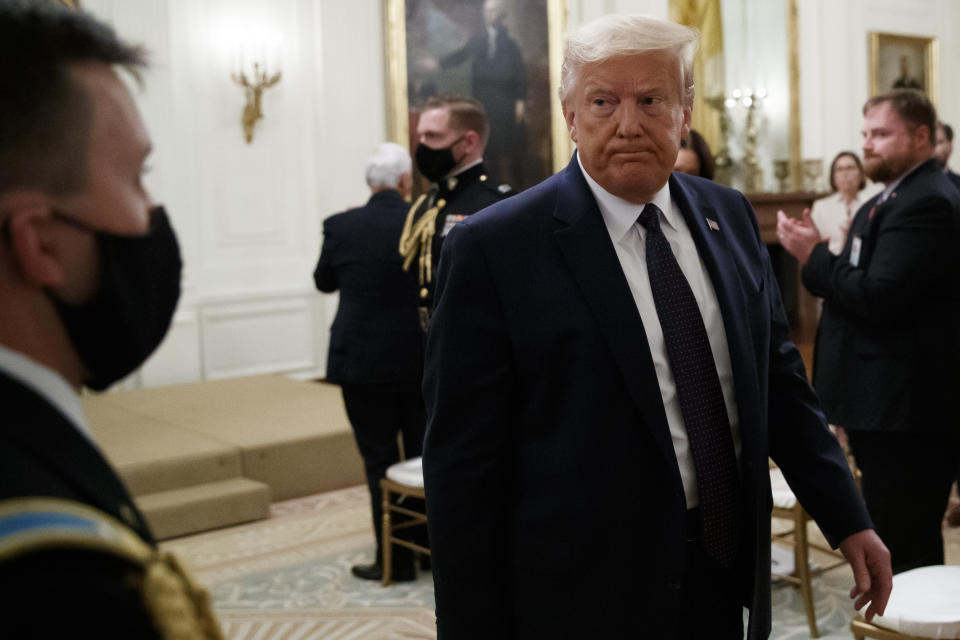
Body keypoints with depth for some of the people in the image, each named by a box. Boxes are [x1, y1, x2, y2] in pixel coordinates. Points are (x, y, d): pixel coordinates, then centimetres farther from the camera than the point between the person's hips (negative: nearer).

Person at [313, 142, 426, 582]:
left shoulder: (341, 227, -8)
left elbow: (324, 282, 8)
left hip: (363, 363, -2)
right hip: (422, 361, 2)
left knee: (380, 461, 6)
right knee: (424, 456, 16)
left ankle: (396, 559, 9)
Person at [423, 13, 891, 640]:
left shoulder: (730, 215, 4)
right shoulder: (492, 248, -14)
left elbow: (778, 376, 11)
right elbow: (464, 464, -14)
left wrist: (849, 520, 10)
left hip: (726, 575, 6)